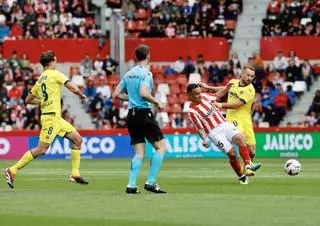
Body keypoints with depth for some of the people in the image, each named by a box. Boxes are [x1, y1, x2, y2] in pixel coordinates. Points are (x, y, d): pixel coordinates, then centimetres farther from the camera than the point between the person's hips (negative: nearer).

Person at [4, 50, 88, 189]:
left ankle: (75, 174, 8)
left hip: (57, 118, 9)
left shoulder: (40, 80, 16)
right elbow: (73, 89, -14)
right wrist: (82, 95, 6)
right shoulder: (55, 74, -8)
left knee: (77, 139, 10)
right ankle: (12, 170, -8)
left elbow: (28, 100, 22)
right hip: (51, 116, -9)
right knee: (41, 150, -11)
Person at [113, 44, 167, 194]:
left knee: (139, 152, 10)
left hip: (131, 115, 8)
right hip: (144, 113, -8)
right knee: (161, 147, -1)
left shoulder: (129, 74, 13)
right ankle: (151, 182, -7)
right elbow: (143, 93, -23)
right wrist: (157, 103, -9)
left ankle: (131, 185, -1)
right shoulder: (146, 73, -10)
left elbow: (117, 94, 15)